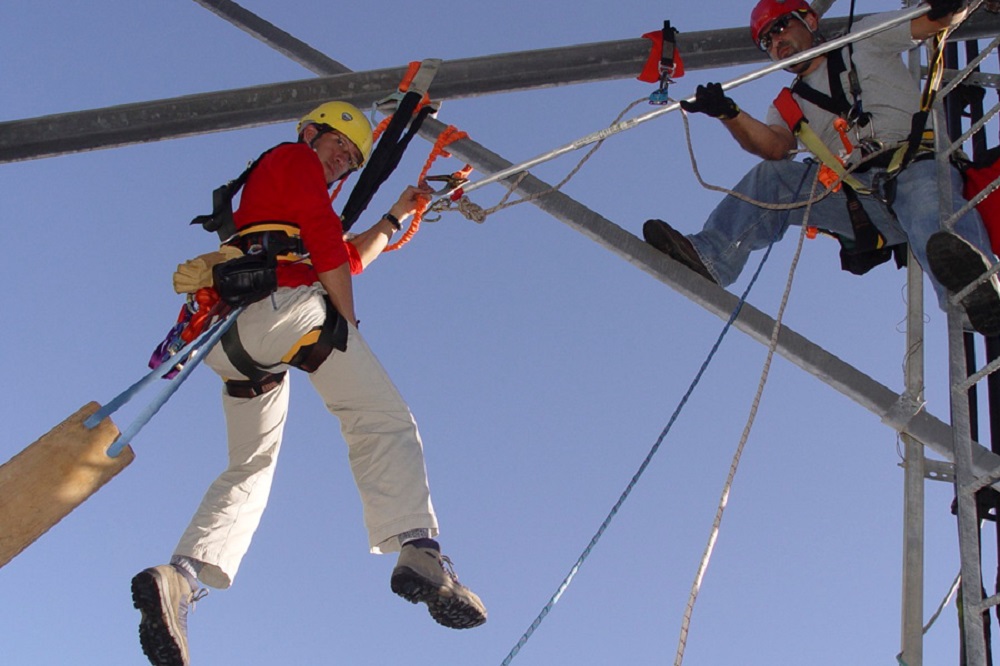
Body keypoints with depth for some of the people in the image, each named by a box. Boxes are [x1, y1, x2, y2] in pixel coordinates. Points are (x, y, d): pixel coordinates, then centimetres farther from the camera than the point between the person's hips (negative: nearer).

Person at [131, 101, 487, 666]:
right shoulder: (295, 161, 14)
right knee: (383, 422, -16)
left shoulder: (269, 190, 41)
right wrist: (348, 324, 1)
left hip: (235, 335, 9)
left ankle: (183, 575, -14)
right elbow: (328, 249, -1)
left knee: (249, 468, 9)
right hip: (285, 302, -9)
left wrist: (396, 217, 42)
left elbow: (348, 259, 39)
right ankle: (417, 550, -36)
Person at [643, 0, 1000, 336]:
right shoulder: (790, 105, 24)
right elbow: (775, 147, 2)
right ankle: (711, 256, -22)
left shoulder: (866, 40, 19)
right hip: (859, 200, 4)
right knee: (772, 178, -8)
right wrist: (729, 115, -16)